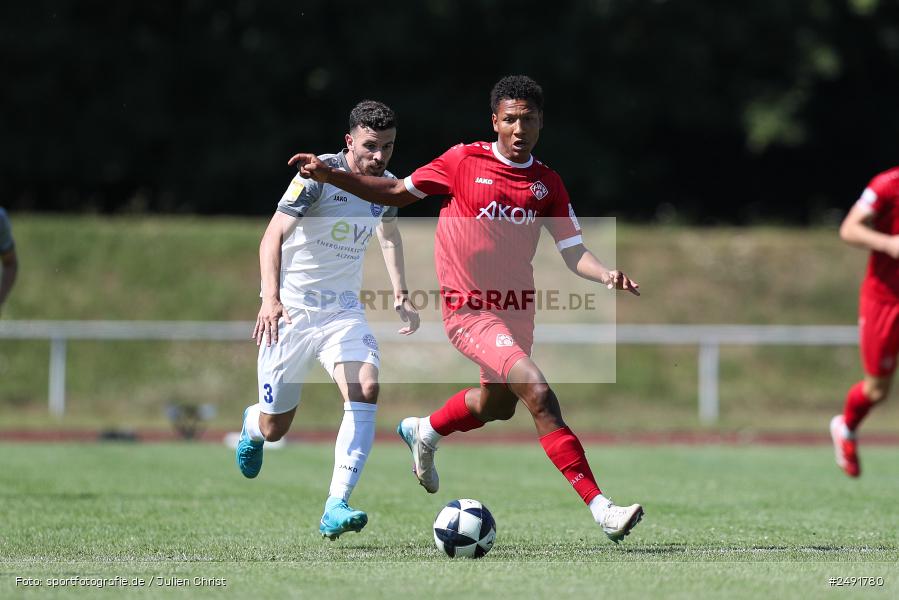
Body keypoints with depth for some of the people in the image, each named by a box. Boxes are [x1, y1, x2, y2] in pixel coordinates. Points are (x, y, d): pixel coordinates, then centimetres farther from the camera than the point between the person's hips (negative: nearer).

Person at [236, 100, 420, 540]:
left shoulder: (387, 185, 3)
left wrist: (401, 295, 11)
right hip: (291, 310, -4)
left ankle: (336, 508, -27)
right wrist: (270, 299, -36)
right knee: (274, 428, 5)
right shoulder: (318, 175, -16)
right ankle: (251, 426, 46)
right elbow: (274, 235, -22)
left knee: (365, 388, -25)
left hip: (343, 311, 4)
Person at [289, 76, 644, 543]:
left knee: (499, 404, 24)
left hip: (516, 308, 6)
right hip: (468, 308, -6)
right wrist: (329, 175, -1)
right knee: (538, 391, -22)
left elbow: (573, 253, 3)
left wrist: (607, 275, -18)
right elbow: (398, 193, 7)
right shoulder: (465, 161, -4)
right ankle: (599, 508, -24)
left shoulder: (548, 184, 5)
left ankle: (423, 432, 55)